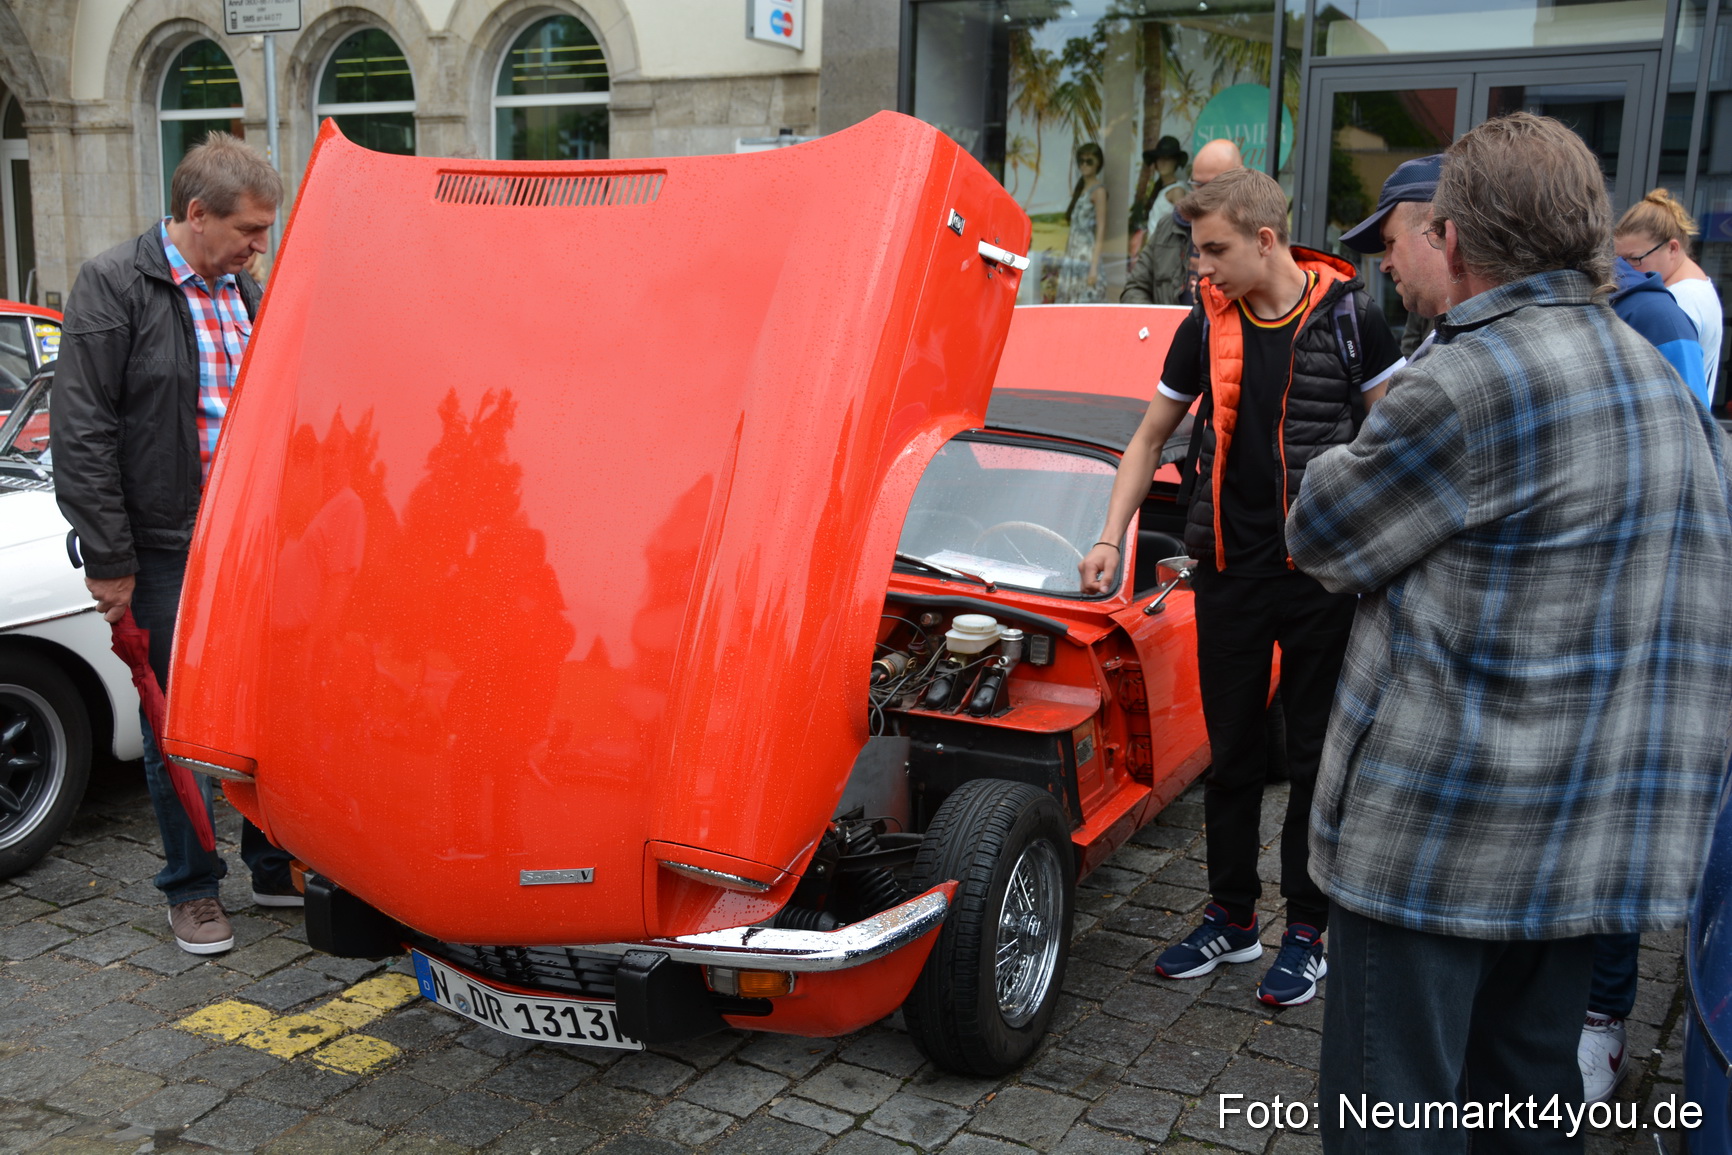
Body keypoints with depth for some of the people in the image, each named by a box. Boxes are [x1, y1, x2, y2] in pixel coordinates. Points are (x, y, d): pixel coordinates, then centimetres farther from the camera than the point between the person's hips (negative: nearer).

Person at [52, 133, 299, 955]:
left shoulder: (243, 292, 12)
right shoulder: (112, 286, -8)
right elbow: (80, 435, -12)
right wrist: (109, 563, -14)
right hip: (166, 554, -5)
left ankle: (275, 865, 27)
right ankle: (192, 889, 21)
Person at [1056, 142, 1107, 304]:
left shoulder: (1098, 190, -5)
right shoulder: (1079, 189, 18)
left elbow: (1101, 232, -11)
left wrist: (1094, 267, -18)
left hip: (1087, 257, -8)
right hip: (1072, 257, 8)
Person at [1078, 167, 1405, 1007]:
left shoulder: (1349, 318, -6)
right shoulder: (1206, 327, 3)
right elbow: (1149, 439, 12)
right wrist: (1111, 539, 2)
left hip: (1324, 568, -3)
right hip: (1229, 567, 3)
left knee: (1316, 756, 7)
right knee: (1231, 754, 12)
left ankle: (1308, 929, 22)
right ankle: (1233, 918, 26)